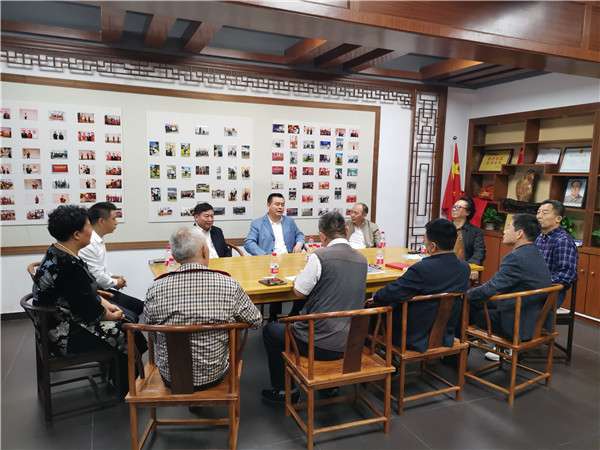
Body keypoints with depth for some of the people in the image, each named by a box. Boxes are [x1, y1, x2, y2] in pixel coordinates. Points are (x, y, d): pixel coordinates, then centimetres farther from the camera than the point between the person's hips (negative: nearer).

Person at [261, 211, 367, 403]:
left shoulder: (320, 256, -17)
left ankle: (284, 390, 25)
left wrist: (300, 277, 10)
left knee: (270, 330, 18)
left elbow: (299, 292, -8)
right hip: (349, 344, 7)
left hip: (320, 344, -7)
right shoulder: (362, 260, 3)